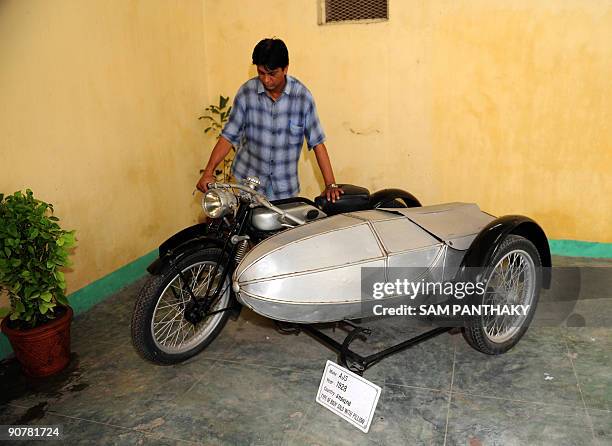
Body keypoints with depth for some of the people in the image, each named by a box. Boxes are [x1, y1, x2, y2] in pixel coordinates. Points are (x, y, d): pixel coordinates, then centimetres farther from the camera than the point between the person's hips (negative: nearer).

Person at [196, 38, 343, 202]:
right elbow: (229, 135, -4)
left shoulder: (302, 95, -10)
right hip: (249, 182, 0)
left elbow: (317, 142, -7)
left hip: (285, 188, 0)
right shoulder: (246, 92, -7)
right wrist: (208, 172, -15)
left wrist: (331, 184, -12)